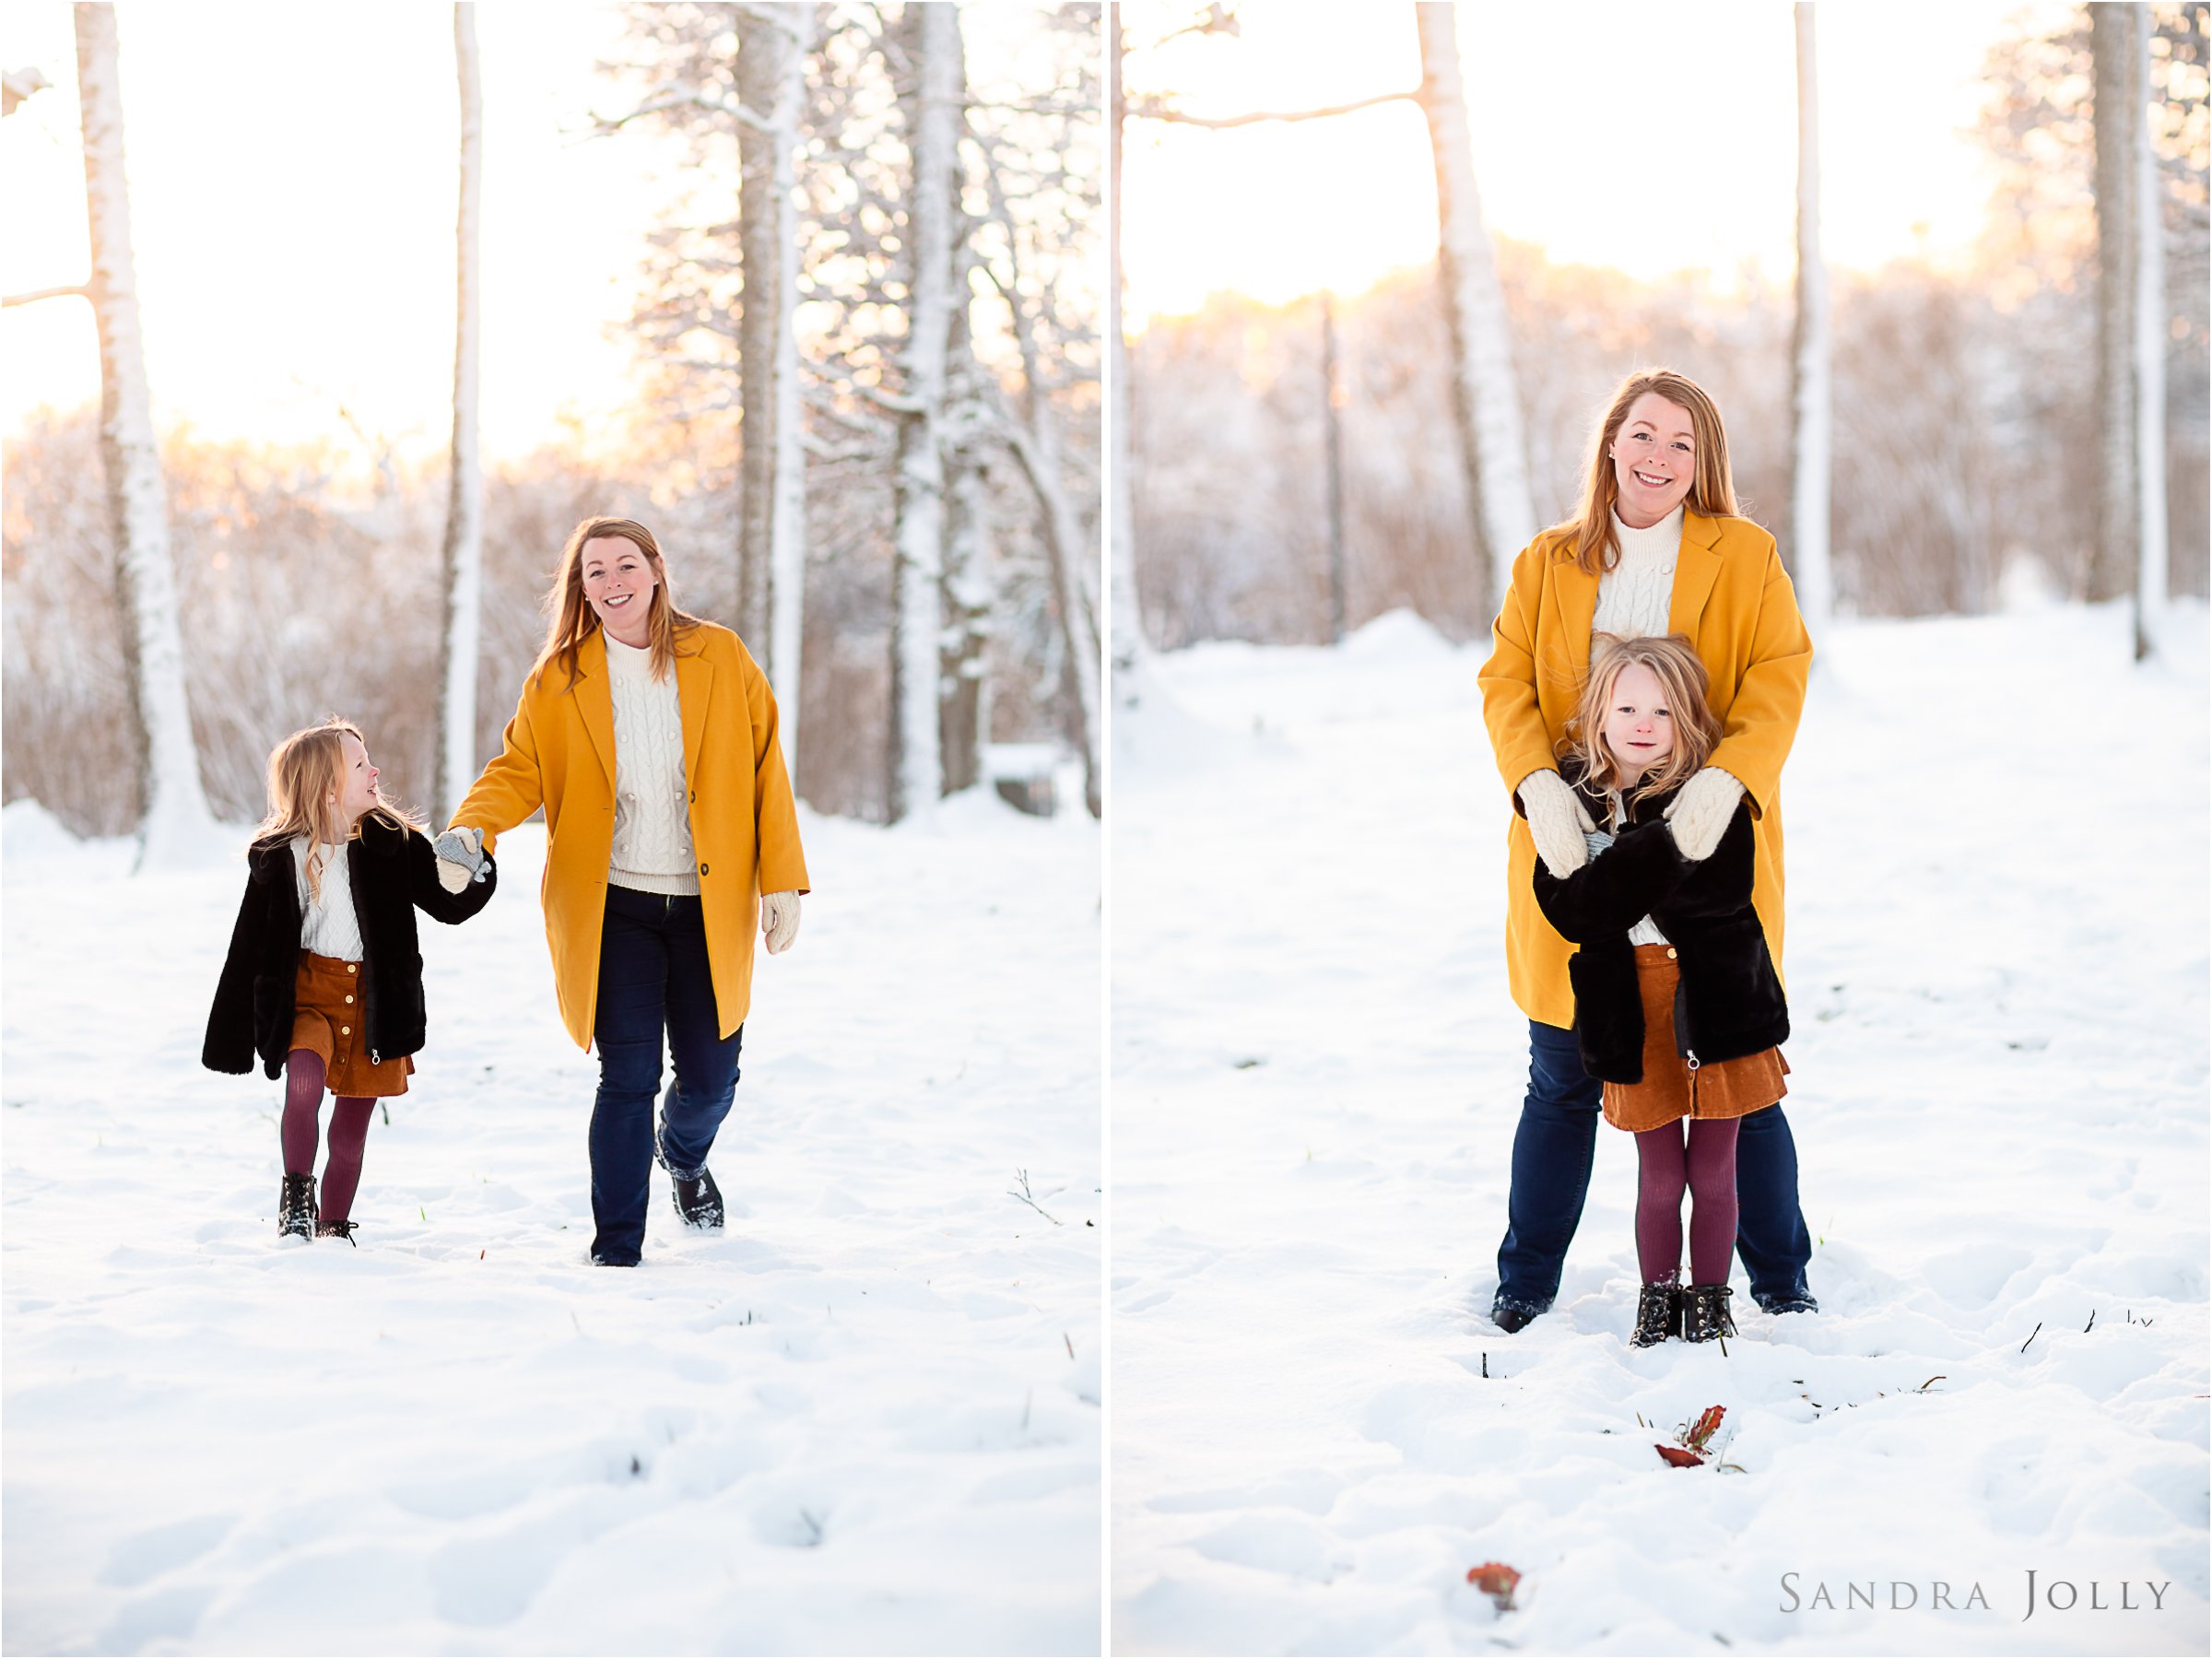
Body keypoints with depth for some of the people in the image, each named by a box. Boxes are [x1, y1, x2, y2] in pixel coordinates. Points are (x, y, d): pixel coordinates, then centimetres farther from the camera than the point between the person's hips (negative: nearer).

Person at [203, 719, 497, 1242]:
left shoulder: (392, 842, -3)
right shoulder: (279, 857, -6)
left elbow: (450, 905, 1)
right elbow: (251, 949, -1)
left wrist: (465, 872, -24)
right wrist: (232, 1037, 2)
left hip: (373, 999, 2)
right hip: (307, 992, -2)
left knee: (350, 1134, 8)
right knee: (304, 1081, -28)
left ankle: (333, 1228, 27)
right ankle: (296, 1192, -5)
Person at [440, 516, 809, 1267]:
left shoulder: (721, 658, 2)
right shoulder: (559, 679, 2)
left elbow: (765, 773, 3)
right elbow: (519, 769, 2)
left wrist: (782, 880, -2)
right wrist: (471, 828, -19)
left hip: (709, 907, 1)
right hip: (612, 908, -1)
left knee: (710, 1076, 7)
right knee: (627, 1078, -7)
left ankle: (684, 1156, 42)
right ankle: (616, 1248, 4)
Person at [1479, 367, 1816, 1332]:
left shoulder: (1745, 557, 5)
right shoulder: (1546, 563, 10)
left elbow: (1779, 678, -5)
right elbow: (1507, 681, 3)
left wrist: (1727, 777, -23)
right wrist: (1536, 782, -16)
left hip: (1711, 851, -1)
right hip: (1575, 852, 1)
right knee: (1563, 1085, 8)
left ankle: (1780, 1279, 20)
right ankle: (1525, 1280, 22)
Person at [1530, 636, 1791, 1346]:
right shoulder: (1572, 797, -1)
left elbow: (1724, 892, -18)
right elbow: (1569, 910, -9)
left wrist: (1619, 877, -21)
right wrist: (1655, 855, -22)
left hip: (1714, 1003, -1)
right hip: (1631, 1013, 1)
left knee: (1713, 1172, 8)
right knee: (1659, 1176, 7)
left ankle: (1709, 1299, 23)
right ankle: (1656, 1300, 23)